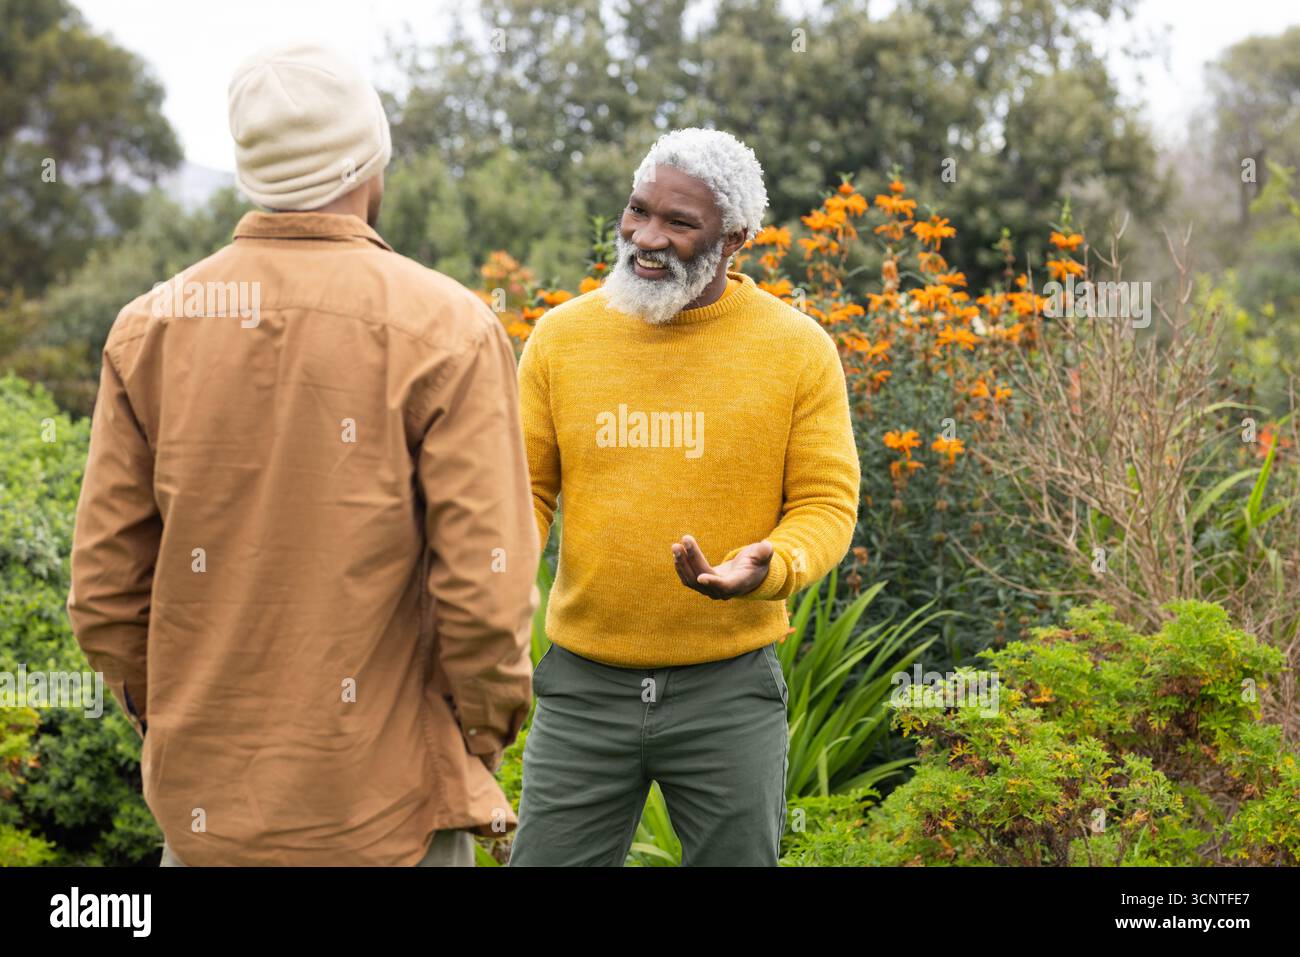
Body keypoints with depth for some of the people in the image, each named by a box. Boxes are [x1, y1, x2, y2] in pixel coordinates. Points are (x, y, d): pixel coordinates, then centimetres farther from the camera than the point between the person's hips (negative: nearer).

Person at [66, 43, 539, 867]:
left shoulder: (152, 327, 0)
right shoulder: (446, 330, -10)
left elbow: (106, 585, 1)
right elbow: (485, 591, -15)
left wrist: (165, 721, 16)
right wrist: (477, 752, 0)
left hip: (203, 800, 4)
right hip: (384, 808, -3)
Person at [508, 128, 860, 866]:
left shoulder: (798, 348, -4)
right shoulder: (562, 337, 2)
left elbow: (826, 503, -2)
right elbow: (526, 487, 7)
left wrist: (768, 568, -23)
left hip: (730, 691, -1)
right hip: (583, 685, 2)